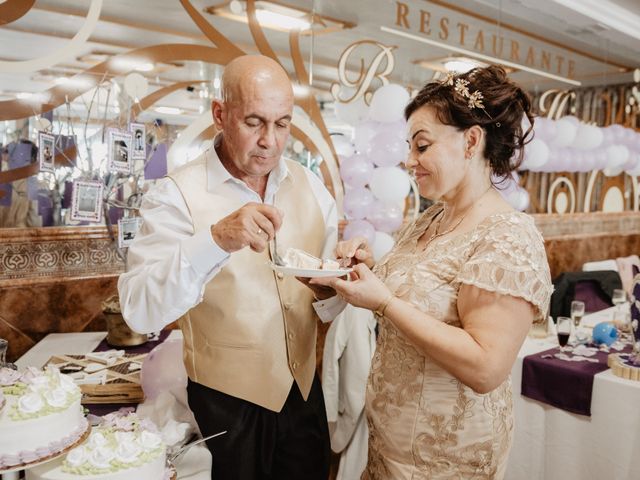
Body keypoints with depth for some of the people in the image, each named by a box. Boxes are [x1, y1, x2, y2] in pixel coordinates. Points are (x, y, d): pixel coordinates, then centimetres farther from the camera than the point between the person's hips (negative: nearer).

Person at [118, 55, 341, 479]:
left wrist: (329, 292, -20)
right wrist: (216, 240, -40)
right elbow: (140, 310, -26)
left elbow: (331, 301, 3)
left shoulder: (310, 186, 0)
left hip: (305, 389, 5)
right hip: (227, 402, -4)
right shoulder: (178, 194, -15)